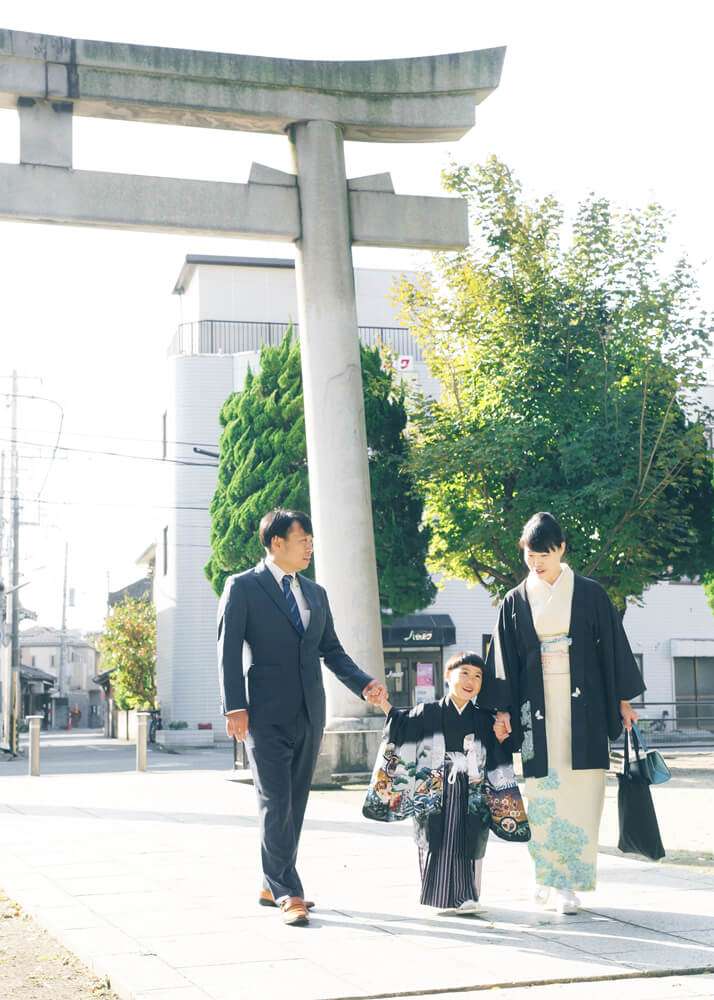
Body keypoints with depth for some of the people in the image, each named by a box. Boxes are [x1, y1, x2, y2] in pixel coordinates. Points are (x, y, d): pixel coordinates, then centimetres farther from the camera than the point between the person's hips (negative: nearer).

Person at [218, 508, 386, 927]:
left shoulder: (316, 594, 16)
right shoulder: (242, 587, -1)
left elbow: (332, 650, 16)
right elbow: (229, 651, -6)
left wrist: (364, 684, -1)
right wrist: (235, 708, -15)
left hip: (309, 715, 6)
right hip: (267, 715, -6)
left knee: (295, 805, 10)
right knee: (277, 805, -7)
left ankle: (273, 887, 21)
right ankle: (289, 894, -1)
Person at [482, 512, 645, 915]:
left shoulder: (590, 594, 4)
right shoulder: (515, 602, 8)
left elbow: (612, 645, 5)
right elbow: (505, 659, 7)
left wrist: (623, 699, 3)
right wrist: (502, 710, 0)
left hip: (582, 707, -1)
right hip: (537, 707, 1)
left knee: (581, 791, -5)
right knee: (544, 793, -1)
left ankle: (569, 879, 1)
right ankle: (552, 880, 7)